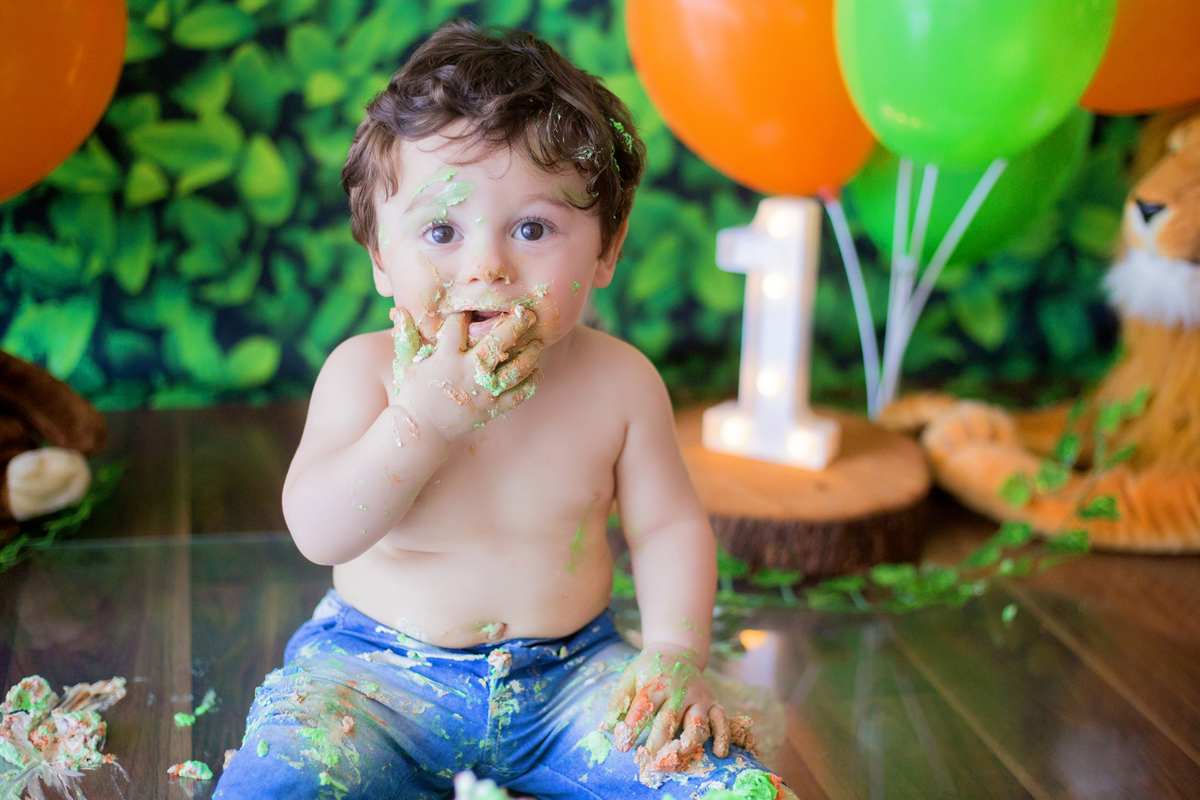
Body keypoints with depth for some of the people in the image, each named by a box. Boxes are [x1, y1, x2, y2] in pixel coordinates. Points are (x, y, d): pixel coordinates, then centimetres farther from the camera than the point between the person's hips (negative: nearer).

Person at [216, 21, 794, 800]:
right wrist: (424, 419, -31)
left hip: (567, 671, 2)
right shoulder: (364, 371, -11)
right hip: (378, 669, -1)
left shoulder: (619, 381, -7)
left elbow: (669, 524, 2)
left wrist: (675, 653, -13)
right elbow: (320, 533, -20)